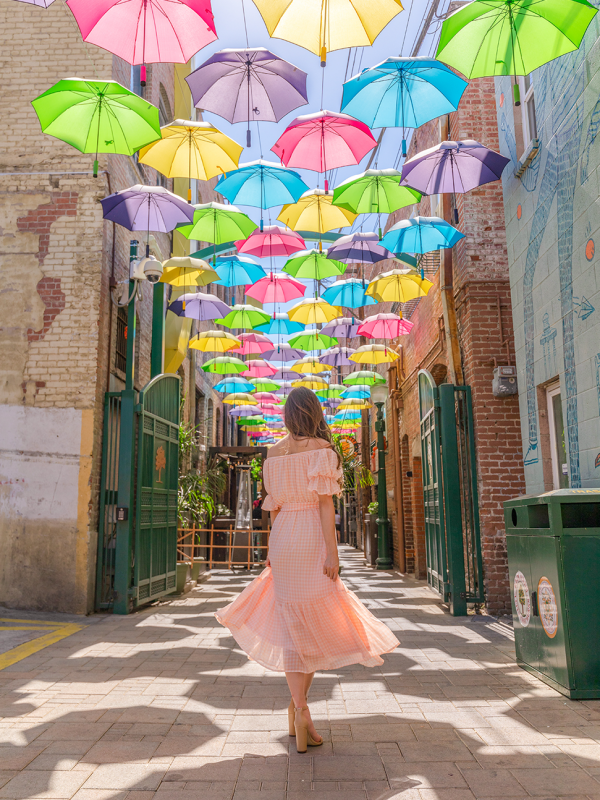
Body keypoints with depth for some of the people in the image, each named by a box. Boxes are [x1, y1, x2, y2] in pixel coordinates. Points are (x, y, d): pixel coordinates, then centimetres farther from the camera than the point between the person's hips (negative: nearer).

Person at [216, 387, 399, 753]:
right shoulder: (321, 449, -6)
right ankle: (298, 703, 12)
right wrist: (333, 552, -13)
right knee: (318, 623, 9)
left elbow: (273, 506, 13)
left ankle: (300, 709, 6)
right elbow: (324, 502, -12)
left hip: (282, 539, 5)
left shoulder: (274, 453, 10)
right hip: (311, 539, -5)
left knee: (294, 625, 8)